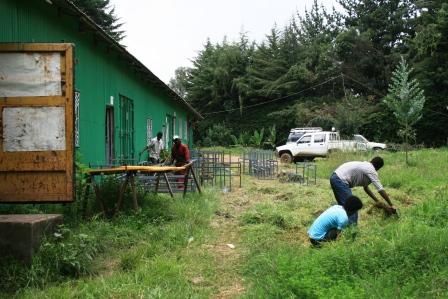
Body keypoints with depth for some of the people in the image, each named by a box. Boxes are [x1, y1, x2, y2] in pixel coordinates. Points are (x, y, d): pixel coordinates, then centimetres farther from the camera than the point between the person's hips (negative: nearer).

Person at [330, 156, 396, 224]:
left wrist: (377, 201, 32)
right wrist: (391, 205, 3)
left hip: (335, 178, 10)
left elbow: (366, 187, 29)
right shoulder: (371, 170, -6)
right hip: (340, 181, -10)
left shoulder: (365, 166, 21)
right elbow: (381, 190, -5)